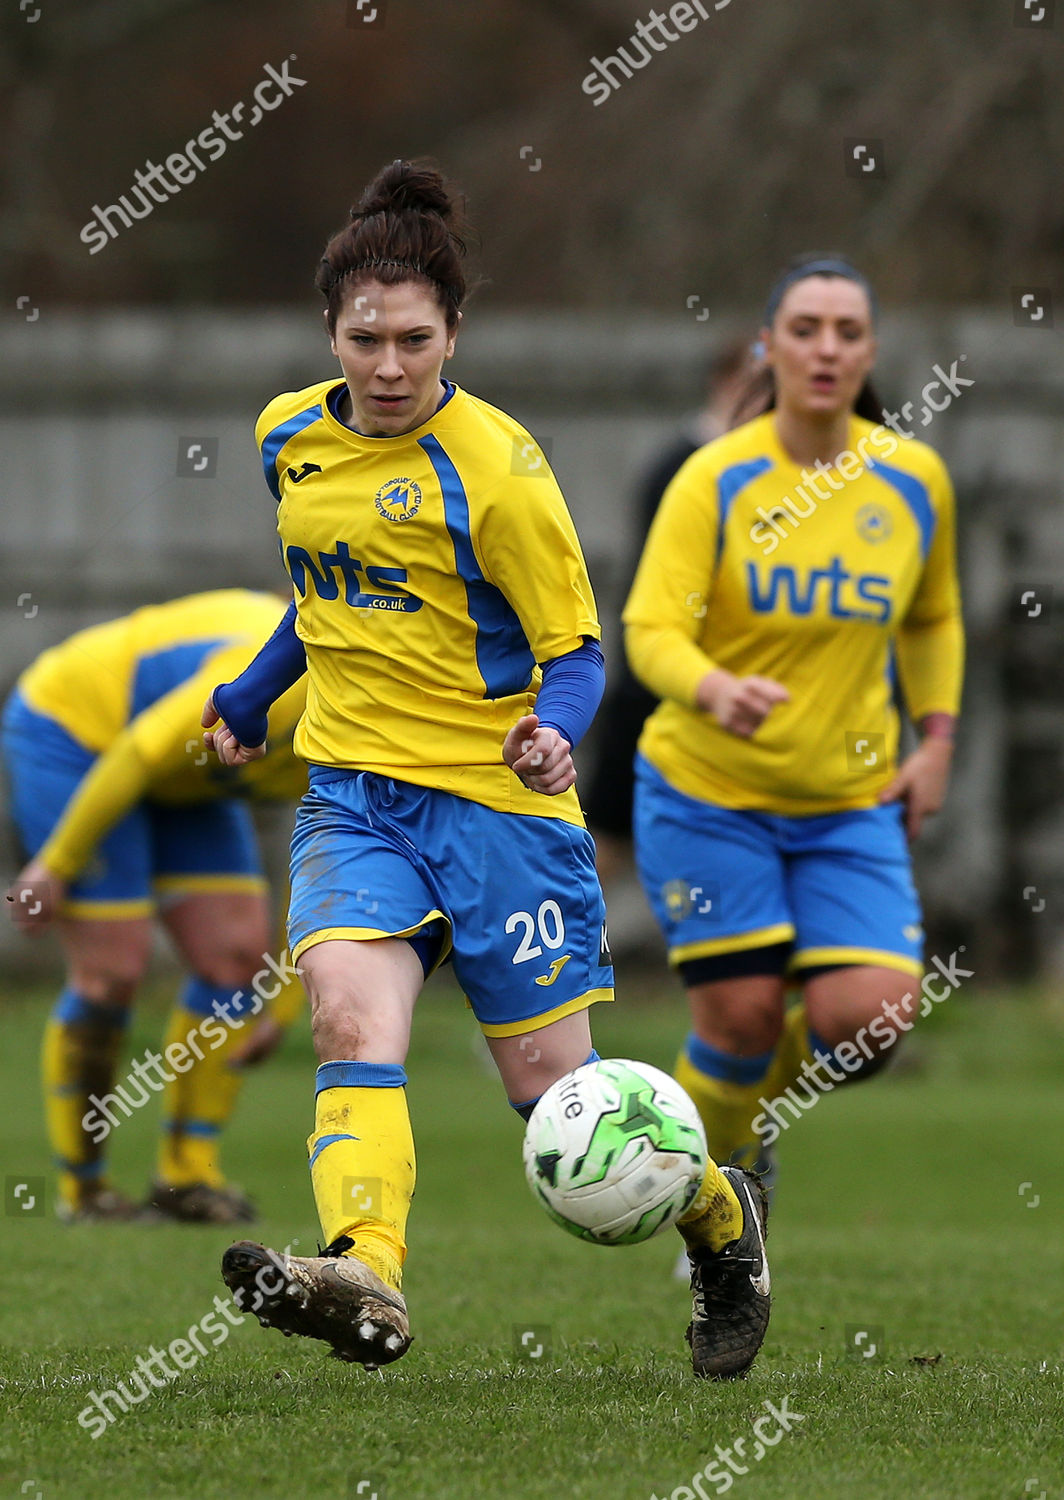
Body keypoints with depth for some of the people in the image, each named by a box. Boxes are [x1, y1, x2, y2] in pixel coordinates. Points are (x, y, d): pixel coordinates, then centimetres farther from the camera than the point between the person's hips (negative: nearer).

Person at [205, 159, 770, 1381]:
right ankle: (365, 1279, -43)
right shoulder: (291, 436, 5)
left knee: (550, 1085, 2)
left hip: (492, 791, -4)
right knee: (348, 1009, -24)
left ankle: (717, 1212, 32)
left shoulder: (495, 469, -13)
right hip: (352, 788, 4)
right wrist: (251, 695, 31)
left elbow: (574, 648, -9)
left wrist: (553, 731, -28)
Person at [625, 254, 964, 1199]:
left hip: (852, 803, 3)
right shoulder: (715, 479, -12)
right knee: (743, 1018, -6)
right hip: (707, 792, -3)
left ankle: (759, 1117, 23)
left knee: (869, 1018, -12)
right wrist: (717, 691, -42)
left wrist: (937, 739, 7)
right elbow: (651, 630, -22)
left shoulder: (915, 480, -1)